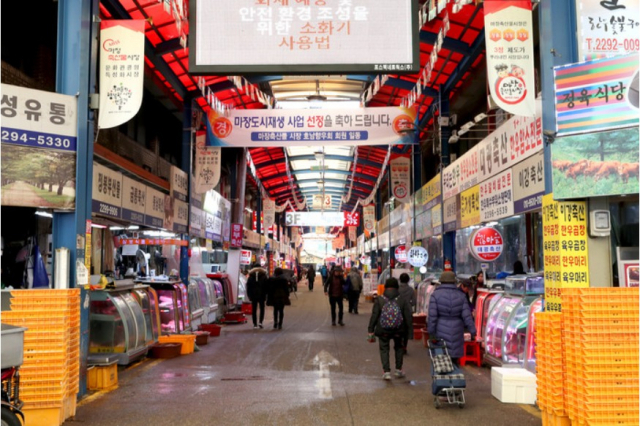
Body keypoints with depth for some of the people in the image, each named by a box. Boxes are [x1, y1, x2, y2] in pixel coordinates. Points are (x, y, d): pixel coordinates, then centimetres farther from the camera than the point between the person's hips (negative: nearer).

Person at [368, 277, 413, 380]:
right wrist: (410, 333, 4)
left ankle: (386, 371, 4)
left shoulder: (379, 300, -7)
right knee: (399, 347, 24)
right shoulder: (403, 300, -4)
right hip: (398, 330, 1)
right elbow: (408, 317, -3)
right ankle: (399, 370, 27)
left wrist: (371, 332, -1)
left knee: (384, 349, 12)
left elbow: (374, 316, -7)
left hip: (383, 330, -1)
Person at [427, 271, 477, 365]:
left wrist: (431, 332, -5)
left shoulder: (435, 295, -6)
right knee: (454, 359, 12)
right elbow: (467, 315, -3)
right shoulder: (460, 295, 2)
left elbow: (432, 315, -11)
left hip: (441, 331, -3)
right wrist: (472, 331, 3)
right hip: (456, 331, 3)